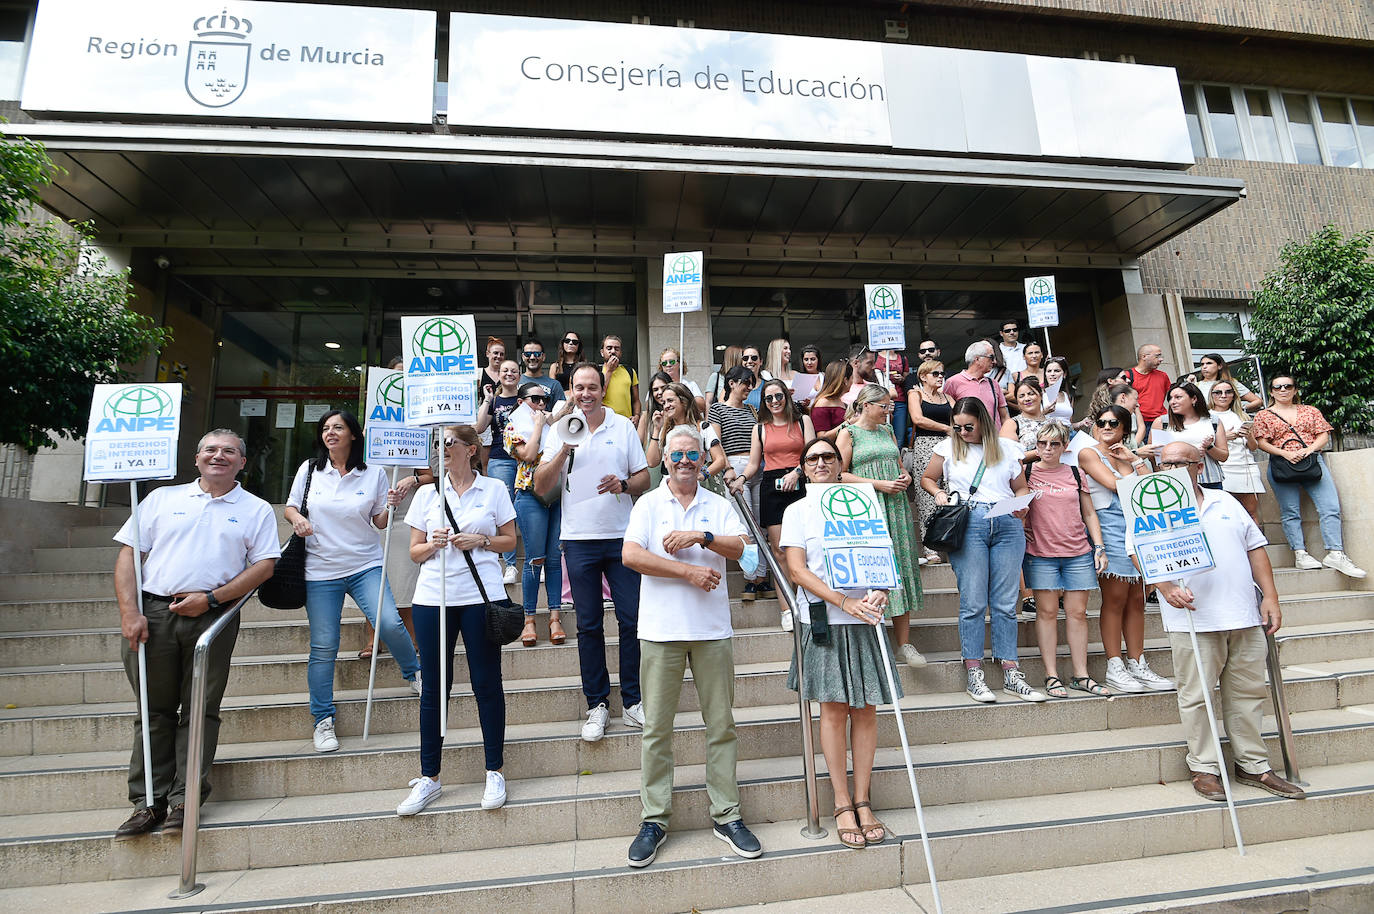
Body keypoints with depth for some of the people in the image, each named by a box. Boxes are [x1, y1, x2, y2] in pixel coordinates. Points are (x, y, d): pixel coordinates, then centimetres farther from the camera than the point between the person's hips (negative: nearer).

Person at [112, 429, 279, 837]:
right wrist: (129, 613, -3)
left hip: (213, 617, -1)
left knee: (200, 709, 1)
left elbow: (265, 564, 0)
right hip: (152, 613, 2)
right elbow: (128, 553, 9)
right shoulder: (162, 498, 14)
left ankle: (185, 799, 9)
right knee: (154, 709, 7)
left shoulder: (257, 510, 9)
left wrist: (211, 598, -11)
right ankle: (148, 801, 15)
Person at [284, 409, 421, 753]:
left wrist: (390, 507, -14)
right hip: (321, 571, 1)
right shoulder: (309, 470, 4)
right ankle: (323, 720, 19)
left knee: (390, 623, -18)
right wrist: (297, 518, -8)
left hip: (366, 565, -1)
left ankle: (414, 674, 11)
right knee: (323, 647, 2)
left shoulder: (374, 473, 2)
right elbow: (289, 508, 14)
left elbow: (379, 523, 7)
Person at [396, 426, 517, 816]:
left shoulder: (494, 489, 6)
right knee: (433, 687, 5)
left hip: (481, 596, -2)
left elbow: (510, 539, 9)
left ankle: (495, 773, 14)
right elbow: (414, 552, 14)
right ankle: (429, 778, 17)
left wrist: (480, 541, -9)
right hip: (433, 596, 3)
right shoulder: (427, 493, 12)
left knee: (487, 683, 1)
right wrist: (432, 545, -8)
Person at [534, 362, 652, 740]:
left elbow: (644, 477, 8)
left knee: (632, 619, 1)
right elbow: (541, 486, -1)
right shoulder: (560, 429, 5)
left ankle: (632, 701, 16)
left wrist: (624, 484, -13)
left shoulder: (623, 426, 5)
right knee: (589, 626, 7)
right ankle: (597, 705, 19)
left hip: (621, 536, 0)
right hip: (579, 539, 0)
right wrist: (564, 449, -14)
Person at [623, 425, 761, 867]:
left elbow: (742, 547, -3)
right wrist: (689, 571, -12)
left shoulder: (719, 506, 11)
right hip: (661, 630, -1)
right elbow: (631, 555, -9)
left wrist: (702, 537, -17)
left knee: (721, 725, 7)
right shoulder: (648, 504, 5)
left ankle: (727, 816, 20)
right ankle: (654, 819, 18)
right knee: (656, 727, 4)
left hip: (712, 629, 2)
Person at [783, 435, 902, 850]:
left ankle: (863, 801, 16)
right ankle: (842, 805, 12)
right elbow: (797, 570, -5)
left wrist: (880, 593, -12)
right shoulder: (797, 511, 4)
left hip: (865, 618, 2)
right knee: (834, 708, 1)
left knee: (866, 708, 4)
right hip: (824, 621, -2)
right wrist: (844, 602, -16)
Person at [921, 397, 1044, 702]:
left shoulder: (1008, 448, 15)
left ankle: (1011, 675, 11)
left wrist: (1022, 504, -1)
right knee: (973, 602, -3)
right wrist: (938, 492, 0)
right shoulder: (948, 447, 11)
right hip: (968, 523, -2)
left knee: (1006, 603, 3)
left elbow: (1021, 487, 20)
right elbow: (927, 478, 20)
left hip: (1008, 524, 2)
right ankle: (974, 675, 4)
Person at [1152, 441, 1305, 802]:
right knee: (1196, 694, 0)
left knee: (1248, 691, 11)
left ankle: (1253, 765, 24)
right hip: (1193, 618, -4)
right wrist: (1166, 586, -26)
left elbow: (1255, 547, 15)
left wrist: (1270, 595, 7)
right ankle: (1203, 768, 12)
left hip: (1244, 616, 5)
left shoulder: (1225, 502, 15)